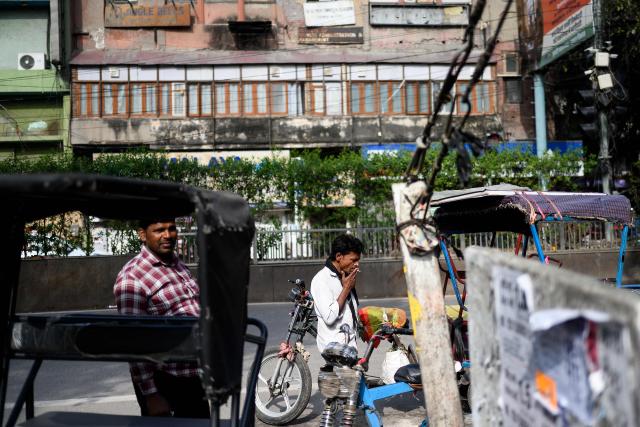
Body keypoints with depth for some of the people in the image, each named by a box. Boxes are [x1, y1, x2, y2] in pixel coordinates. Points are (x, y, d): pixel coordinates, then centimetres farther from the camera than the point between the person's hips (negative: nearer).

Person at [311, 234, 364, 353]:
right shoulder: (321, 280, -14)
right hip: (334, 347, -8)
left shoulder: (344, 277, 11)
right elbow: (329, 317, -22)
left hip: (349, 343, 8)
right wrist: (346, 288, -15)